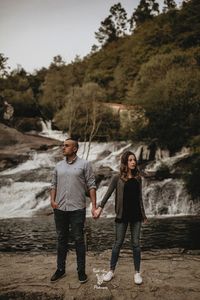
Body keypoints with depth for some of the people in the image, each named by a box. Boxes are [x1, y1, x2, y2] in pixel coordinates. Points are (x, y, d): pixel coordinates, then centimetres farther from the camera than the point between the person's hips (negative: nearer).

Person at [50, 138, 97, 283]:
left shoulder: (84, 164, -3)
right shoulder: (59, 166, 10)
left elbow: (91, 186, -5)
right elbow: (54, 184, 13)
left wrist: (94, 206, -10)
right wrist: (52, 200, -3)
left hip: (77, 209, -4)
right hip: (60, 209, 4)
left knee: (79, 240, 5)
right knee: (62, 239, 15)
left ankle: (81, 271, 20)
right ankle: (60, 269, 29)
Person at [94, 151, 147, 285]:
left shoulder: (138, 178, 5)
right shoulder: (118, 178, -4)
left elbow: (139, 197, 13)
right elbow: (108, 193, -11)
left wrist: (143, 214, 16)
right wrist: (100, 207, -24)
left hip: (136, 215, 2)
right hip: (122, 215, -2)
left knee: (136, 244, 7)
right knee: (118, 243, 6)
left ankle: (137, 272, 20)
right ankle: (111, 271, 21)